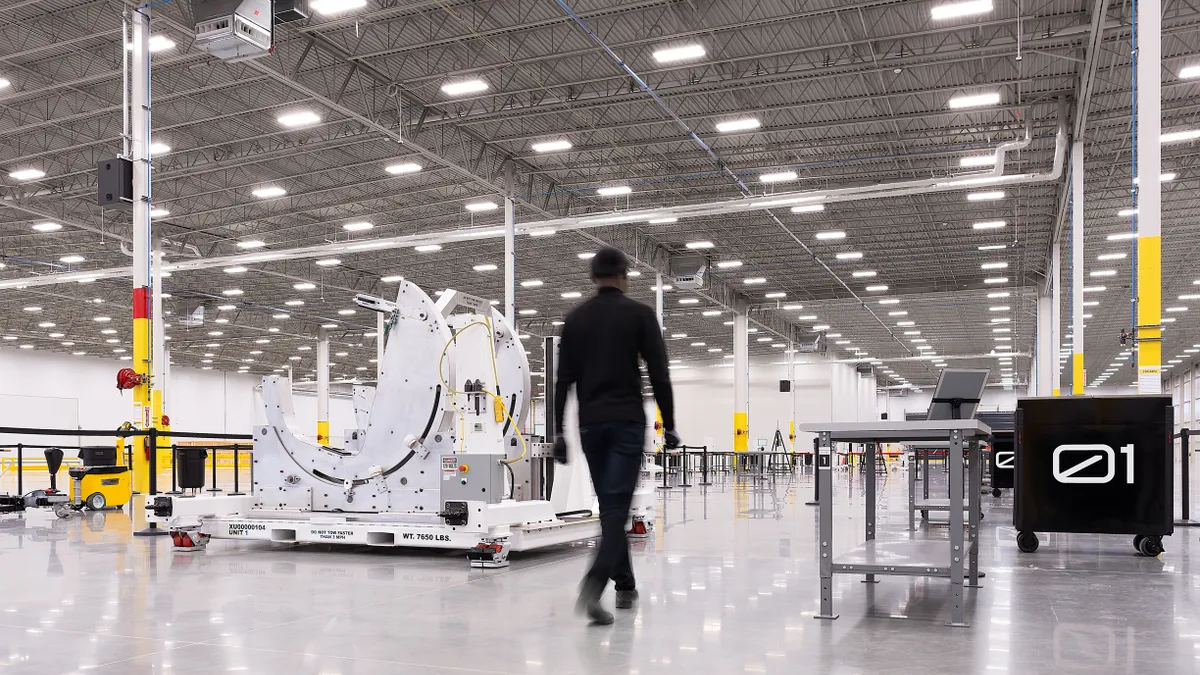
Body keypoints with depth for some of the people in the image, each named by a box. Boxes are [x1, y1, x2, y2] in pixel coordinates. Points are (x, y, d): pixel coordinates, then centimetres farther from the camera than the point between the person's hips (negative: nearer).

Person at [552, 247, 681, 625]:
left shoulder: (575, 318, 8)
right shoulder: (639, 313, -2)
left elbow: (563, 380, 5)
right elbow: (659, 375, -6)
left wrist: (559, 432, 8)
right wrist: (669, 425, 1)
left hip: (590, 424, 4)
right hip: (627, 423, -4)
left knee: (610, 505, 16)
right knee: (617, 505, -7)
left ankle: (624, 586, 23)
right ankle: (594, 585, -24)